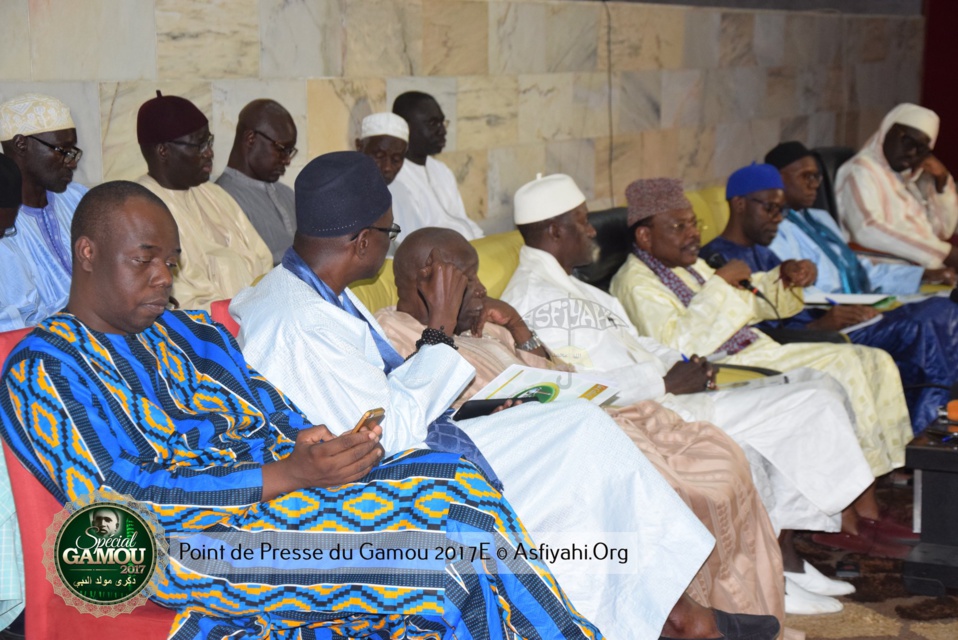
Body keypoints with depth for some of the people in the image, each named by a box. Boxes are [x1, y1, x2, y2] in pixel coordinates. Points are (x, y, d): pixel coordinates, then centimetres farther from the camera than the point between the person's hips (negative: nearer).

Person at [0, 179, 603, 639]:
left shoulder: (192, 333, 22)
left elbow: (279, 420, 18)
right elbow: (120, 500, -14)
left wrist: (327, 450, -8)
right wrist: (289, 474, -21)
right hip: (197, 545, -7)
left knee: (456, 476, -18)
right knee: (438, 573, -27)